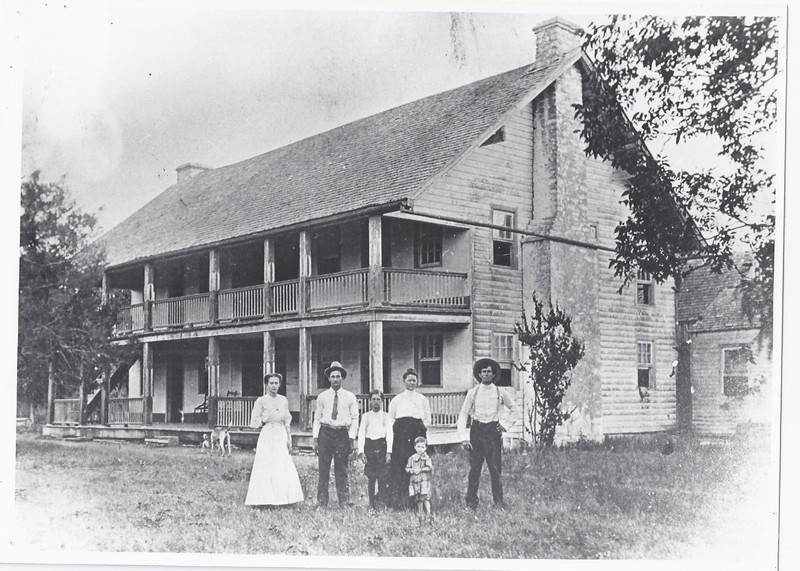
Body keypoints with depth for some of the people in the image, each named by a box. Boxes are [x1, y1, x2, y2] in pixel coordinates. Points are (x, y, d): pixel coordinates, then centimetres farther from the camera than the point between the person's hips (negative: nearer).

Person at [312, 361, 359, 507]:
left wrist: (352, 438, -1)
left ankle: (344, 501, 3)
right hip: (325, 432, 0)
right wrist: (315, 438, 1)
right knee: (323, 469, -2)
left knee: (341, 470, 1)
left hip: (342, 433, 0)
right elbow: (317, 418, 10)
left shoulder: (350, 397, 8)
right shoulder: (322, 396, 10)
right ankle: (321, 503, 2)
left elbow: (354, 418, 7)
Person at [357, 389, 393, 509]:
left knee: (383, 476, -9)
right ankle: (372, 504, 6)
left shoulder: (386, 416, 9)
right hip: (369, 446, 1)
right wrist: (361, 451, -4)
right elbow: (361, 434, 6)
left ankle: (383, 503, -6)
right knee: (371, 477, 1)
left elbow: (389, 434, 3)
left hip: (382, 446, -1)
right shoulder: (365, 416, 11)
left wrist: (389, 451, -7)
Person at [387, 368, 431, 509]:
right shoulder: (397, 399, 12)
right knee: (399, 467, -8)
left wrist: (422, 426, -2)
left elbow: (428, 420, 14)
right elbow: (390, 418, 16)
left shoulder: (423, 399, 13)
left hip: (418, 435, 1)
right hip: (401, 436, -1)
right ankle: (397, 501, -7)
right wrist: (396, 426, 1)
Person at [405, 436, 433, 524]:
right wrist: (411, 470, -10)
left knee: (425, 498, -12)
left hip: (424, 480, -4)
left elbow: (429, 468, -13)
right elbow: (407, 468, 10)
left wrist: (420, 470, -17)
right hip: (414, 481, 4)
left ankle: (428, 515, -5)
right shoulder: (412, 458, 8)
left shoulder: (426, 458, -3)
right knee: (418, 499, 9)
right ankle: (420, 516, 19)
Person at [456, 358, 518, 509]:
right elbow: (463, 414, 3)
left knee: (496, 468, -3)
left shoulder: (500, 393, 6)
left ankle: (499, 501, 5)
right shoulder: (472, 392, 3)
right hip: (477, 430, 0)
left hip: (494, 430, 0)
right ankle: (471, 500, 8)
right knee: (474, 468, 0)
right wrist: (464, 437, -6)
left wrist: (506, 424, 8)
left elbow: (514, 408, 20)